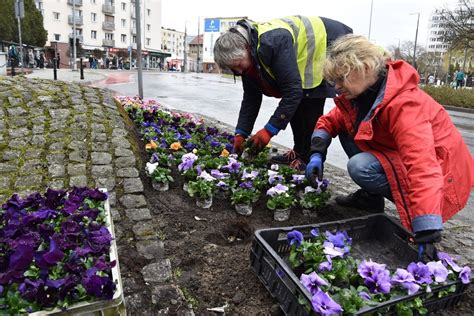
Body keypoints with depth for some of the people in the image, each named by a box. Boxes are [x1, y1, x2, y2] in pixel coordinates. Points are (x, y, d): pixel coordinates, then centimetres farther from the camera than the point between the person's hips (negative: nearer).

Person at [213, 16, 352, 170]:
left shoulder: (273, 42, -36)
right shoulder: (248, 54, -7)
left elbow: (293, 90, -34)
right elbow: (251, 98, -1)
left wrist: (269, 130, -32)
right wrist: (241, 133, -6)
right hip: (307, 59, 9)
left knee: (310, 105, -16)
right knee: (296, 104, 7)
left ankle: (308, 160, -6)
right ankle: (300, 153, 17)